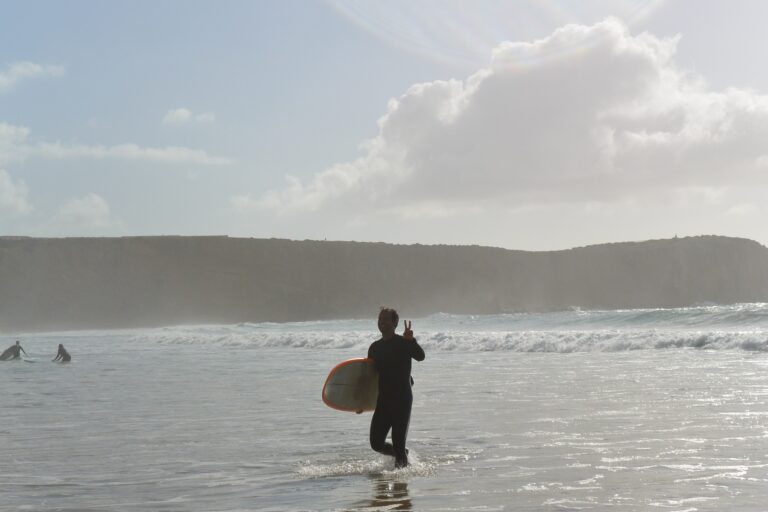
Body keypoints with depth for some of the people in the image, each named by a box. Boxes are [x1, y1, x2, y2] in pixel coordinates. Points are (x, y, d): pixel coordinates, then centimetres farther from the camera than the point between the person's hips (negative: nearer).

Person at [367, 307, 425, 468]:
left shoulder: (403, 342, -5)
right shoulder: (374, 347, 12)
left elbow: (420, 356, -25)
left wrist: (411, 340, -41)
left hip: (402, 400, -6)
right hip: (383, 400, 6)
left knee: (399, 444, -9)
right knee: (377, 444, 3)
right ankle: (402, 455, 30)